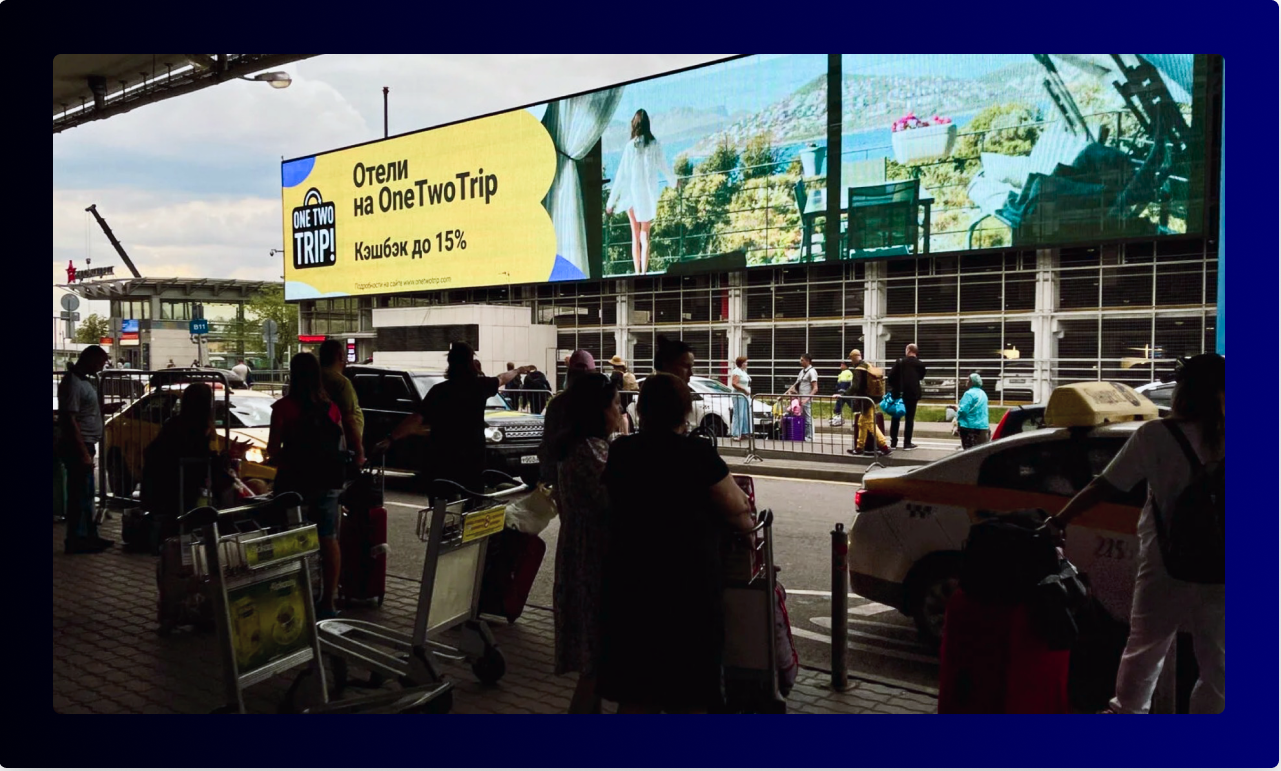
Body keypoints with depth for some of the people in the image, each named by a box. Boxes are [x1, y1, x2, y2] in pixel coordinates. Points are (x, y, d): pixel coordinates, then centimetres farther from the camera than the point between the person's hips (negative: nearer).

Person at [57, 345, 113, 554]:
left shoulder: (82, 380, 12)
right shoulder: (72, 383, -17)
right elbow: (70, 420, -22)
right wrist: (83, 452, -23)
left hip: (84, 445, 10)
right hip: (77, 448, -10)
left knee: (85, 494, 15)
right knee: (79, 494, -3)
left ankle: (89, 536, 24)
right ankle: (76, 541, 5)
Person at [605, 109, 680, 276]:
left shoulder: (630, 146, -8)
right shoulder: (655, 144, -4)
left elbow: (621, 175, -8)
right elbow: (664, 166, 9)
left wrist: (611, 202, -3)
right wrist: (673, 181, 30)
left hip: (632, 193, -1)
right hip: (649, 194, 1)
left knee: (635, 235, 8)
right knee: (645, 235, 5)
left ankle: (637, 272, 4)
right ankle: (644, 271, -5)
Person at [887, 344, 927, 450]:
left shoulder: (900, 362, -6)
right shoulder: (920, 364, -2)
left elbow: (891, 376, -8)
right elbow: (921, 377, 11)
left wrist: (893, 387, 7)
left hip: (898, 394, 0)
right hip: (912, 394, 0)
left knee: (895, 418, 8)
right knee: (909, 418, 5)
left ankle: (893, 443, 9)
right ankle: (907, 443, 3)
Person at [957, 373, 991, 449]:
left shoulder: (969, 393, -14)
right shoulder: (983, 393, 16)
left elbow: (963, 410, -21)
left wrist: (957, 409, -1)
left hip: (970, 426, -9)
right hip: (983, 426, 9)